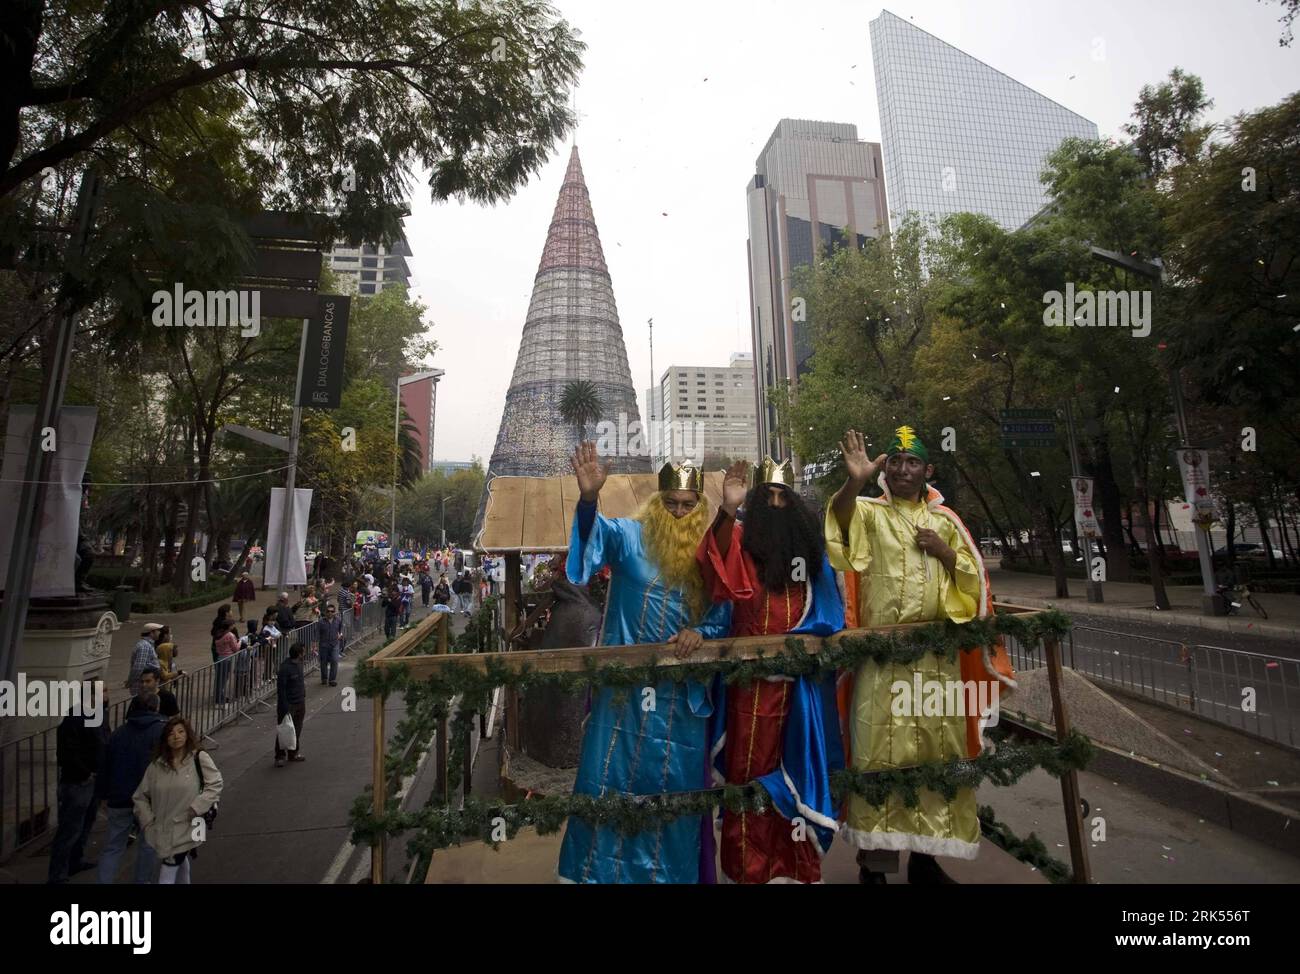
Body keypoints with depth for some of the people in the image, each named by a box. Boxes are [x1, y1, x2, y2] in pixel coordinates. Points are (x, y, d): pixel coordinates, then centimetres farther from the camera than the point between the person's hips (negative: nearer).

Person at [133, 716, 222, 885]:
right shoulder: (156, 764, 2)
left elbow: (215, 784, -8)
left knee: (167, 876, -7)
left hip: (186, 829, -4)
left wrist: (196, 807, -17)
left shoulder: (199, 758, -9)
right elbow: (140, 796, 11)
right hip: (163, 830, 4)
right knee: (179, 863, 24)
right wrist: (148, 822, 2)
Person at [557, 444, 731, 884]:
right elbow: (596, 532, -25)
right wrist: (588, 496, -45)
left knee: (675, 785, 13)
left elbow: (724, 617, 6)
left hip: (683, 691, 2)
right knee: (614, 779, 8)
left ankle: (672, 869, 34)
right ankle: (601, 868, 28)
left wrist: (701, 632, -15)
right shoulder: (630, 535, -4)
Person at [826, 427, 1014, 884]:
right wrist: (855, 481, -42)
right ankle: (874, 861, 9)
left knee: (936, 751, 11)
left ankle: (925, 854, 27)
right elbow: (840, 515, -22)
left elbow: (973, 581, 13)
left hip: (936, 655, 4)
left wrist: (944, 551, -6)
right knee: (879, 752, -2)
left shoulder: (944, 520, 13)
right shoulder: (868, 512, 2)